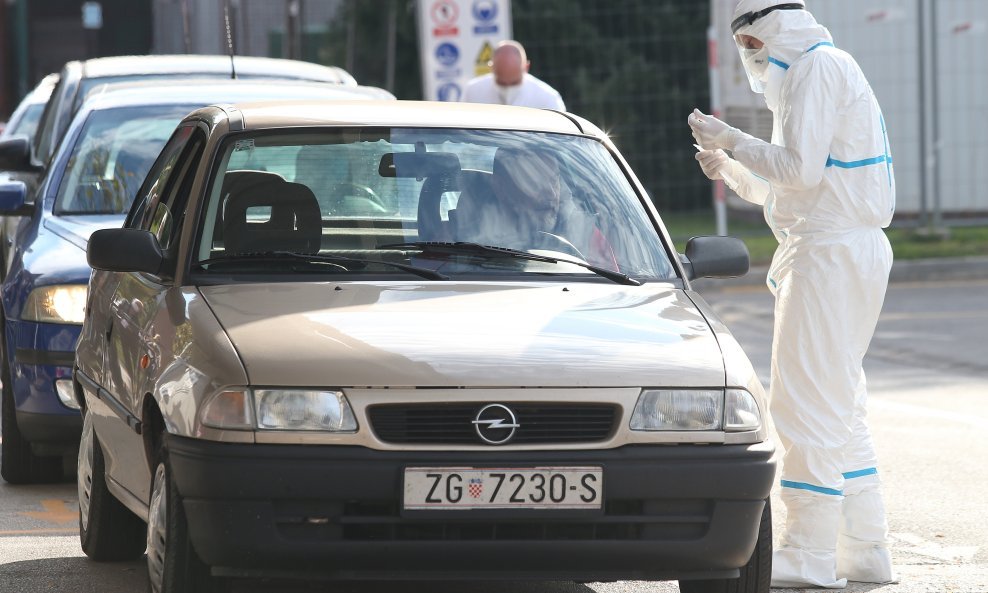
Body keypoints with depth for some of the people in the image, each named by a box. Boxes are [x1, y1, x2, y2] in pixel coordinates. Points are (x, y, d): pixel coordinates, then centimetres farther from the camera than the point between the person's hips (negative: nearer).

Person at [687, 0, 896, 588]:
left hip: (831, 252, -11)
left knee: (809, 401, -10)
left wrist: (733, 141, -10)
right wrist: (730, 169, 13)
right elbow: (784, 190, 26)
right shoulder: (818, 71, 22)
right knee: (839, 402, 14)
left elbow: (799, 170, -21)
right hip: (842, 251, 11)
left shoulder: (818, 68, -11)